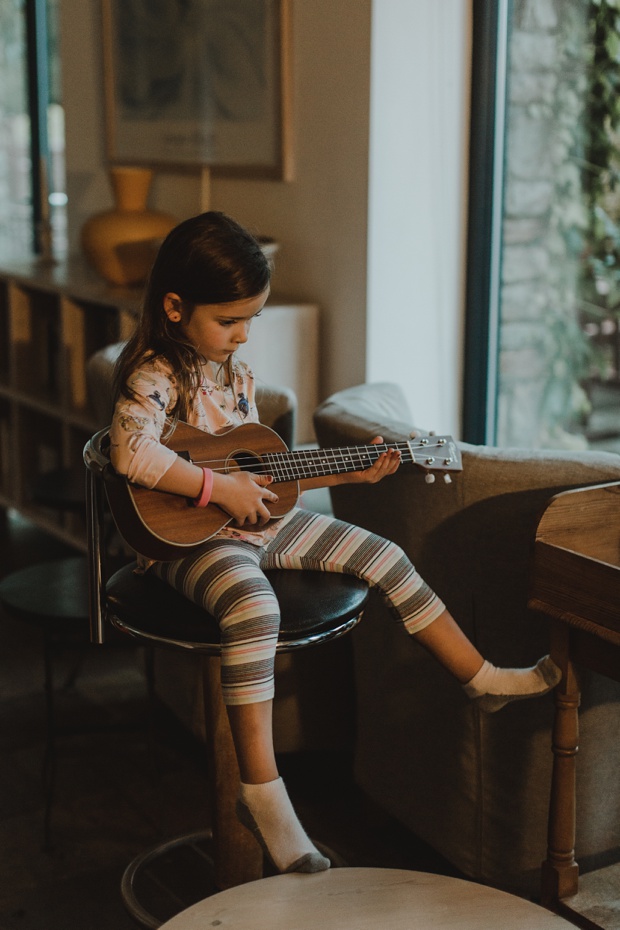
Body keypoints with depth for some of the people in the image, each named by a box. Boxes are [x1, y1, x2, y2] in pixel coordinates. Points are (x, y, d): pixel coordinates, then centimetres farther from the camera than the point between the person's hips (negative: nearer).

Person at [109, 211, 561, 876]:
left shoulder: (234, 373, 11)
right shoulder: (155, 377, -16)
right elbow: (131, 452, -35)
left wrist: (352, 471, 11)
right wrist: (220, 488, -30)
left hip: (257, 522, 9)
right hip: (190, 539, -8)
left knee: (383, 557, 4)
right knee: (253, 606, -38)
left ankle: (482, 679, 16)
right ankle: (261, 792, -30)